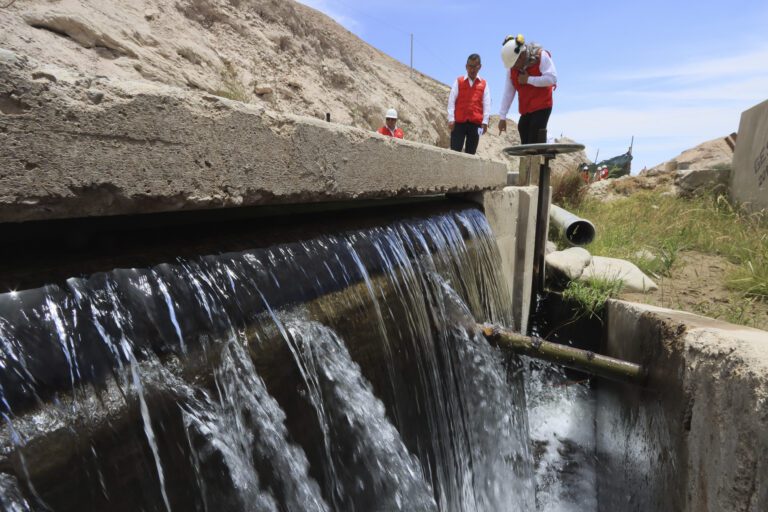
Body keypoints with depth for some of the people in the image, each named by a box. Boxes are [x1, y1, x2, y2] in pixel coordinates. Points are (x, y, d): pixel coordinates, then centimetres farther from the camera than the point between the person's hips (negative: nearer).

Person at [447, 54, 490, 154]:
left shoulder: (484, 84, 11)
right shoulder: (458, 81, 10)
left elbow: (487, 104, 5)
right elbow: (451, 101, 3)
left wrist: (485, 121, -6)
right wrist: (451, 119, -7)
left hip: (476, 123, 1)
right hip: (459, 121, -1)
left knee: (471, 152, 2)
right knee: (455, 151, -7)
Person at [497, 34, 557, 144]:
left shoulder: (541, 56, -11)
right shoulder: (512, 67, 3)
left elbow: (552, 78, -19)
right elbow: (508, 92, 2)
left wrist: (528, 79, -17)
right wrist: (502, 116, -2)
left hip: (542, 106, -5)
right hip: (525, 110, 6)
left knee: (534, 145, -15)